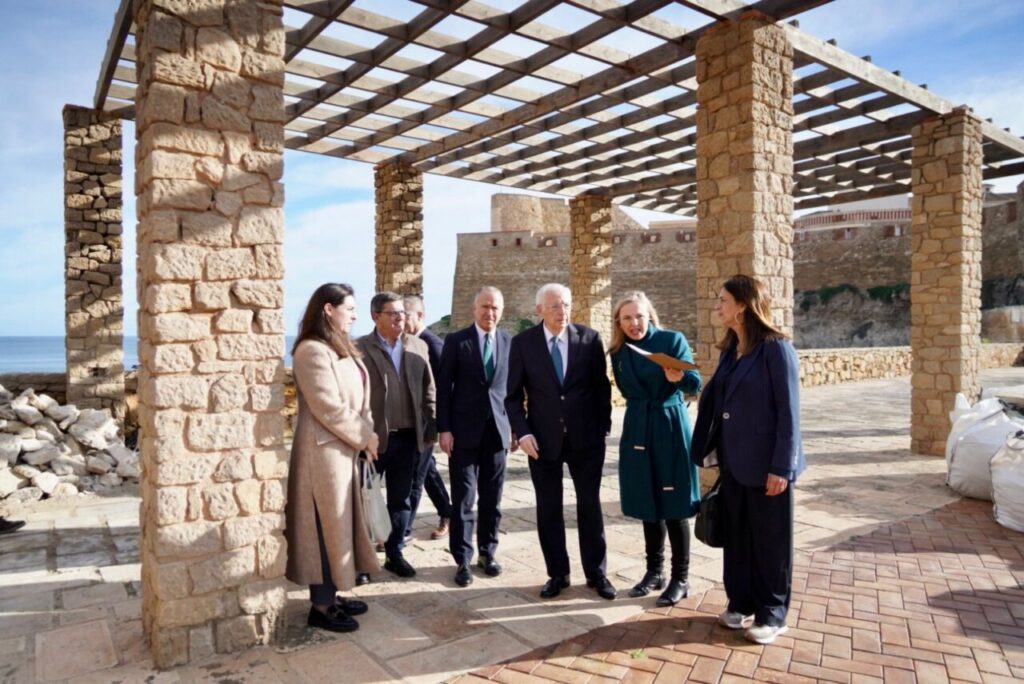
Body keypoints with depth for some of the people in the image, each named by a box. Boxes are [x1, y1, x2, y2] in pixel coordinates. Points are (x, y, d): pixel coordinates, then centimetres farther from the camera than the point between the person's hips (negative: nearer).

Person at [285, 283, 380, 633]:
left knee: (339, 522, 16)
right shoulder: (313, 351, -18)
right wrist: (364, 437, -12)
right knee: (325, 525, 1)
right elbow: (329, 408, -22)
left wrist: (365, 437, 1)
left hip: (342, 448, 10)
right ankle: (320, 607, 15)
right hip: (323, 450, -10)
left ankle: (330, 595, 29)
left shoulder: (339, 348, 13)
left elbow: (356, 399, 14)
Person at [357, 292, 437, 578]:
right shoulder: (360, 348, -7)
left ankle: (395, 553, 28)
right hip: (373, 437, -4)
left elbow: (428, 390, 9)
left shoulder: (418, 346, 6)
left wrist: (431, 427, 4)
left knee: (401, 499, 14)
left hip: (407, 436, 4)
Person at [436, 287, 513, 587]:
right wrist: (444, 428, -8)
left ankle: (487, 553, 25)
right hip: (464, 430, -2)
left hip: (498, 430, 3)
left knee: (492, 499, 10)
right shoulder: (456, 341, -1)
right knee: (463, 499, 3)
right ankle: (462, 560, 14)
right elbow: (443, 387, -3)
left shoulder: (510, 342, 6)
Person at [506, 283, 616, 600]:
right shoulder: (523, 342, -4)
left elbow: (601, 387, 3)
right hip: (543, 439, 0)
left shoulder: (590, 338, -3)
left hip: (586, 437, 0)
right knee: (548, 509, 9)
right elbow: (514, 395, -1)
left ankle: (596, 572, 26)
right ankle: (557, 574, 24)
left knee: (590, 505, 11)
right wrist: (522, 433, -12)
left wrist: (603, 428, 0)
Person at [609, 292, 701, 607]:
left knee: (674, 505, 2)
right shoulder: (618, 352, 3)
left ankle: (680, 578, 16)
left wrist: (679, 377, -35)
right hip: (638, 432, 5)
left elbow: (695, 384, -15)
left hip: (670, 429, -4)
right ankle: (654, 571, 28)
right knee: (647, 504, 13)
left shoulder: (673, 340, -9)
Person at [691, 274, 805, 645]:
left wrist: (781, 467, -17)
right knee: (736, 535, 16)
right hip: (733, 462, 7)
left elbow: (789, 412, -16)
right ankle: (741, 602, 31)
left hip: (766, 464, -7)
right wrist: (713, 450, 9)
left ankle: (771, 614, 23)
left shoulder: (776, 349, -14)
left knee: (770, 541, 8)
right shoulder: (730, 350, 8)